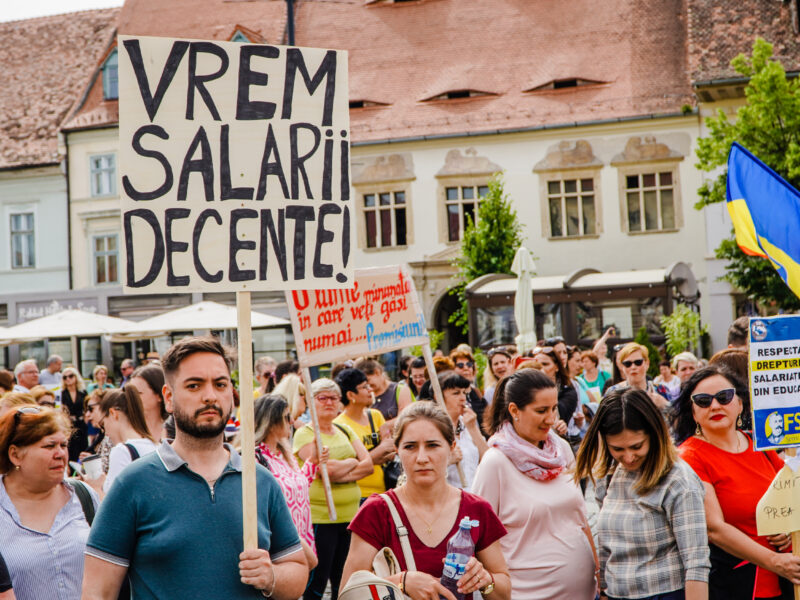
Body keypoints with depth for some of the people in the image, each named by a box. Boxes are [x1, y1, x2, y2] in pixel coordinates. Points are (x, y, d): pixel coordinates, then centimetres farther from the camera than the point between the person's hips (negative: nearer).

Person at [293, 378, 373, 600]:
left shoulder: (345, 431, 16)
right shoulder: (304, 434, -4)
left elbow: (368, 464, 6)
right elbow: (327, 468, -18)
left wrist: (341, 473, -10)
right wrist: (353, 461, -2)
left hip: (350, 514, 6)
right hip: (319, 517, -6)